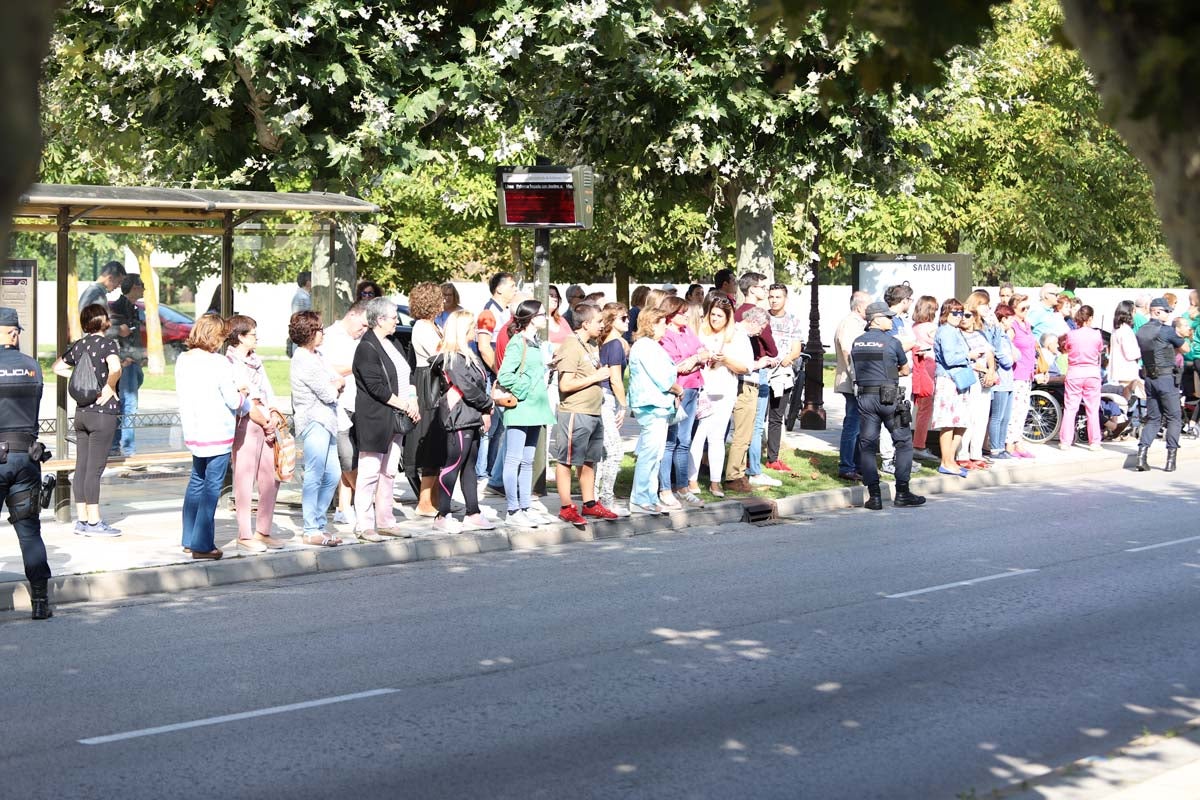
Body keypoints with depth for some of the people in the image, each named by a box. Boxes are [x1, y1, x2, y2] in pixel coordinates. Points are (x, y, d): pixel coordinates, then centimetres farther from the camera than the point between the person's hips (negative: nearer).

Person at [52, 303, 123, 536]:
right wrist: (108, 388, -13)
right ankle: (93, 522, -1)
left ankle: (81, 519, 14)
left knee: (82, 467, 9)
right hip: (103, 412, -7)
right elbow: (115, 369, -29)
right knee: (95, 468, -4)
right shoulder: (107, 343, -11)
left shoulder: (78, 345, 9)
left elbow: (58, 367, 23)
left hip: (81, 411, 7)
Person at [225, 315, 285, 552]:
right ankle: (245, 535, 2)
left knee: (271, 479, 8)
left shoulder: (256, 361, 19)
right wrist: (266, 423, -8)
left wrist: (274, 415, -2)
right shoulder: (230, 363, -8)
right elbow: (242, 402, -13)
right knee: (245, 481, -4)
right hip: (245, 425, -8)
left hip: (265, 424, 8)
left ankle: (263, 532, 17)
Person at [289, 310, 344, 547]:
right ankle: (311, 531, -4)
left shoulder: (313, 356, 16)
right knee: (314, 477, -7)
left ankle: (317, 525, 18)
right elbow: (328, 394, -14)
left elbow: (338, 380, 16)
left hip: (324, 423, 10)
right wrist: (335, 386, 6)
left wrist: (335, 384, -5)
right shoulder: (304, 361, -15)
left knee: (332, 476, 11)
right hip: (314, 422, -10)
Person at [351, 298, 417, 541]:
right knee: (369, 473, -5)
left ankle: (385, 521, 20)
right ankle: (364, 526, -2)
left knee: (389, 472, 13)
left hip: (395, 420, 9)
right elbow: (376, 387, -19)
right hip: (374, 420, -9)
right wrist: (404, 405, -13)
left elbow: (405, 375, 20)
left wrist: (413, 400, 3)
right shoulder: (367, 348, -14)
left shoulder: (390, 343, 15)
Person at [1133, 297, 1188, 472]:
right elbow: (1185, 348, 2)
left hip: (1149, 377, 6)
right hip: (1166, 378, -6)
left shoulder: (1140, 331, 8)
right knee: (1174, 418, 4)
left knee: (1153, 418, 12)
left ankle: (1142, 454, -4)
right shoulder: (1166, 330, -11)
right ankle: (1171, 459, 0)